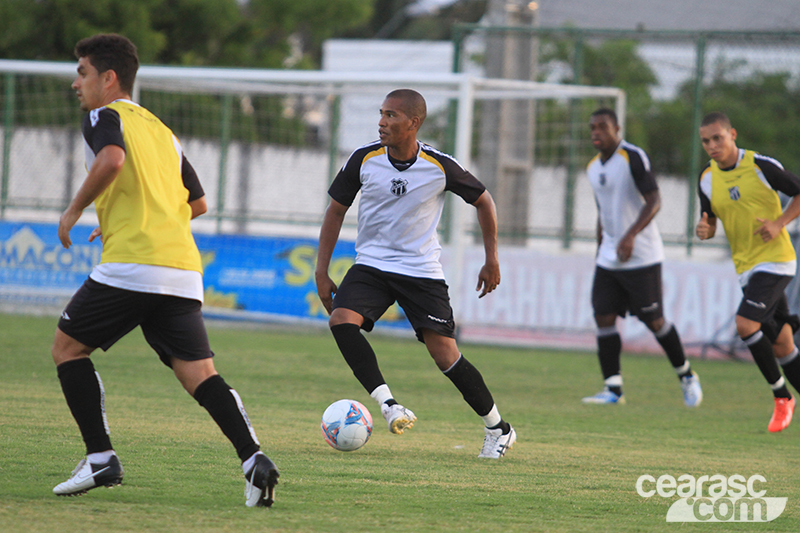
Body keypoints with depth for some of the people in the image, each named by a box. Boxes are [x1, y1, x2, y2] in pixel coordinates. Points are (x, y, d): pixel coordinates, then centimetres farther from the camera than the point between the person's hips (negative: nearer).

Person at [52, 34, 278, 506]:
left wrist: (75, 210, -8)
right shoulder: (161, 130, 26)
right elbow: (198, 202, 30)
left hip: (131, 266, -6)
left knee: (68, 346, 11)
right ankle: (254, 458, -21)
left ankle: (101, 458, 4)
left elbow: (111, 160, -21)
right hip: (184, 269, 7)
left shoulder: (105, 117, 3)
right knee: (198, 373, 0)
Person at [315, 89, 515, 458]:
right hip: (371, 265, 2)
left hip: (422, 271, -2)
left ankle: (498, 429, 10)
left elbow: (483, 201, 6)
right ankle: (387, 403, -29)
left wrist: (492, 260, 5)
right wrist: (321, 272, 0)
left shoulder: (440, 166, -11)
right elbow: (336, 210, 4)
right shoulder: (364, 159, -7)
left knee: (444, 354, -7)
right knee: (341, 320, -27)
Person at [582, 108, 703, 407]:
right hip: (609, 259, 7)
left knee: (654, 320, -2)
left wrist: (631, 235, -30)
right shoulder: (594, 167, 12)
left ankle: (686, 376, 18)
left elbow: (654, 202, -19)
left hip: (641, 257, -7)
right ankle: (613, 390, -2)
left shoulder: (633, 158, -13)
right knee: (603, 317, -5)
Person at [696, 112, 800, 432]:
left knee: (746, 324, -20)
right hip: (746, 267, 6)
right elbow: (710, 223, 13)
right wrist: (704, 230, -10)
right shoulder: (707, 179, 5)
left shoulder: (761, 166, -11)